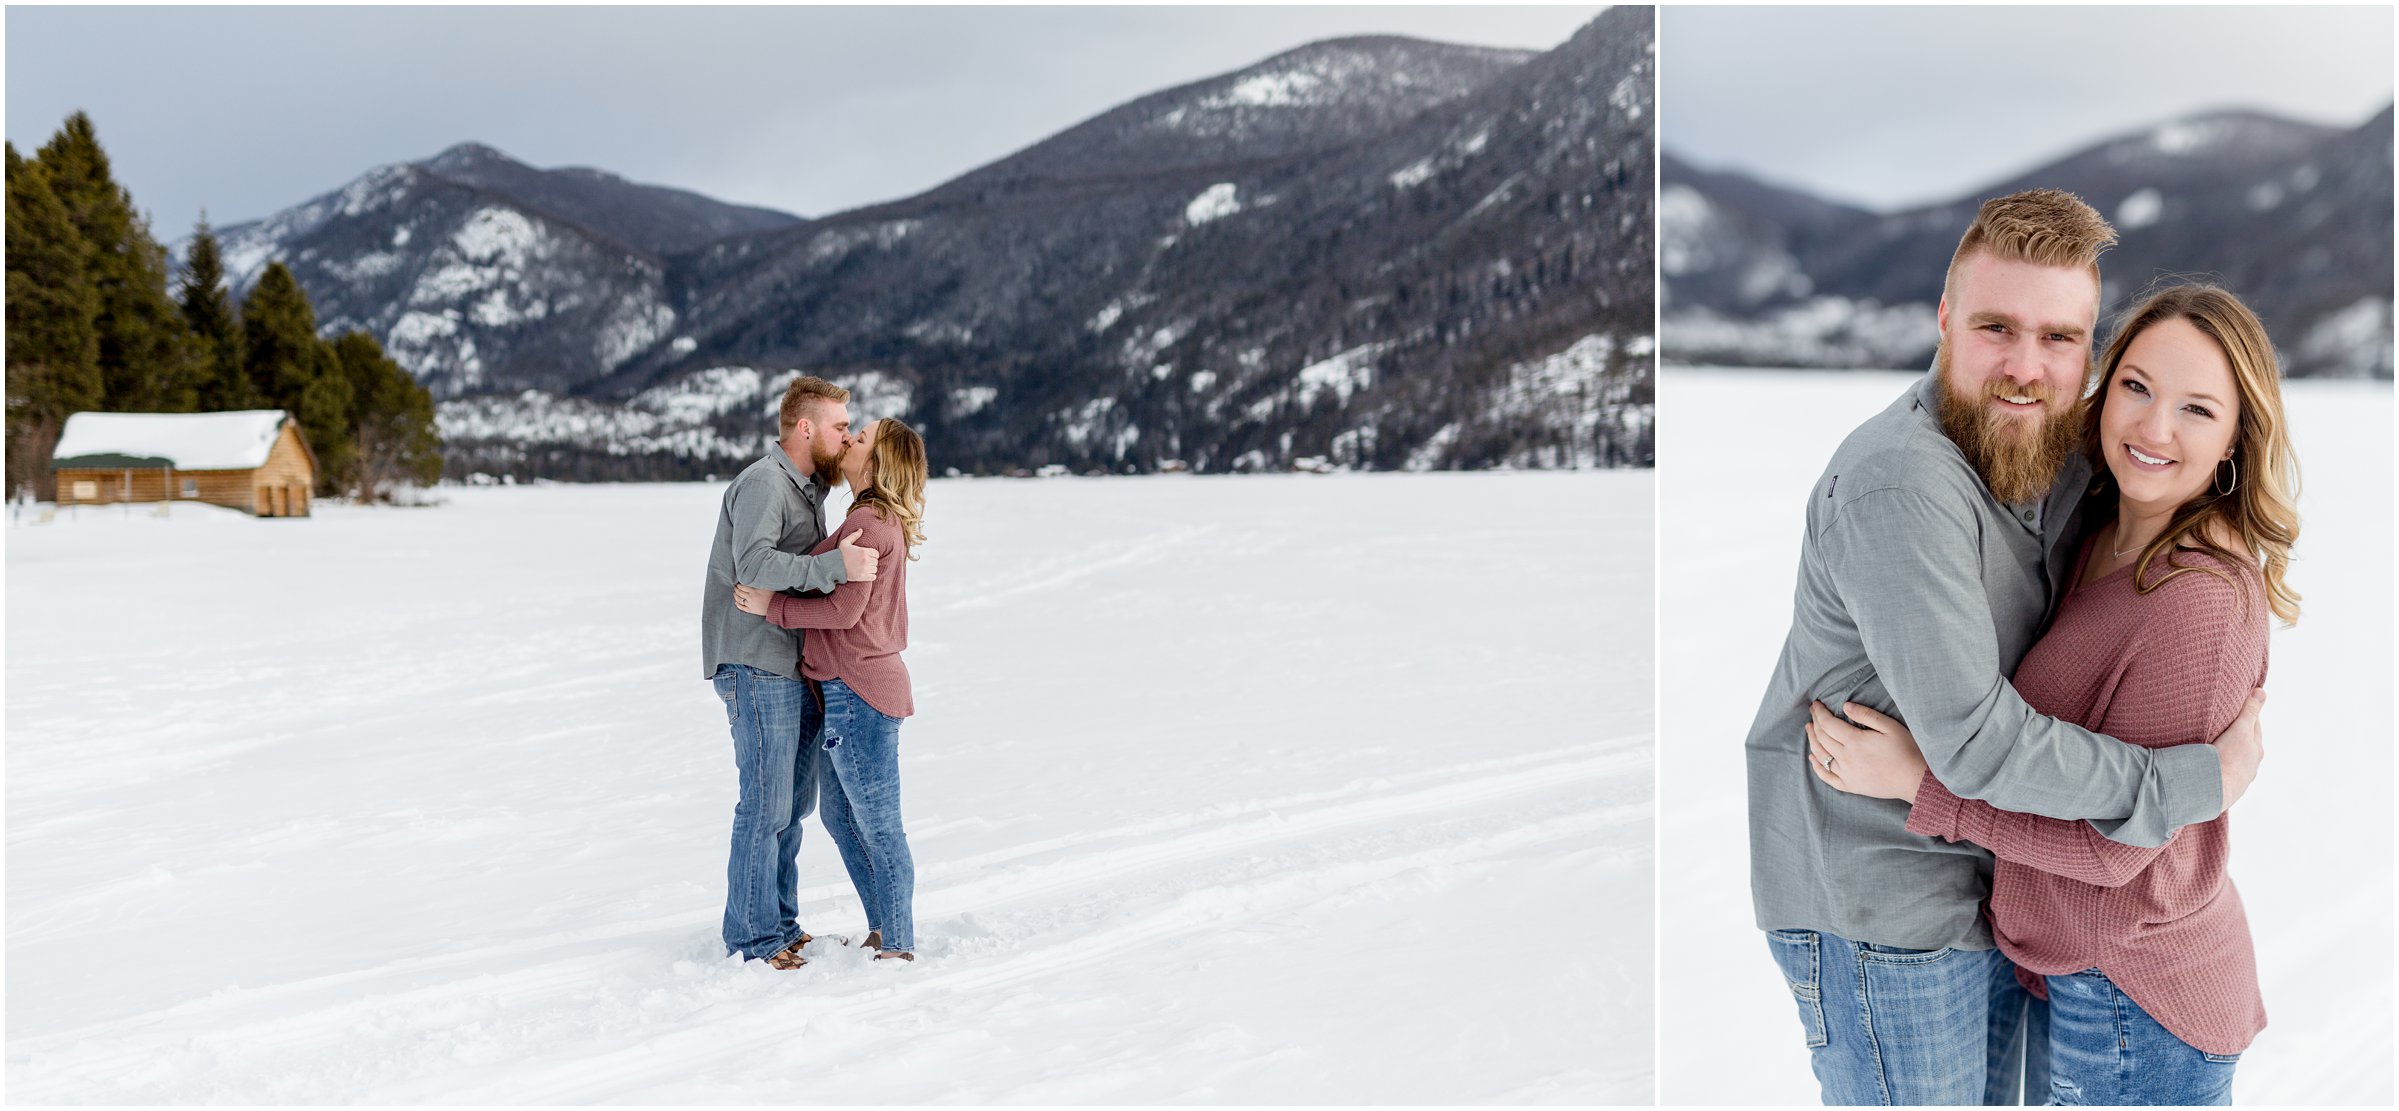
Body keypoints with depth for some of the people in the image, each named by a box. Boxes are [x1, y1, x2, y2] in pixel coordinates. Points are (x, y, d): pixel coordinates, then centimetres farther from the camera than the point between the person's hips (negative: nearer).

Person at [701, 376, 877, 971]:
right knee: (766, 804, -6)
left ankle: (781, 923, 26)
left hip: (797, 668, 10)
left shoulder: (808, 488, 18)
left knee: (794, 800, 15)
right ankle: (752, 937, 3)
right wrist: (835, 566, -34)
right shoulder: (762, 484, -14)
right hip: (757, 668, -10)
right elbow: (754, 564, -30)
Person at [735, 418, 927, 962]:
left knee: (878, 826, 0)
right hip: (850, 690, 10)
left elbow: (843, 610, -20)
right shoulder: (885, 521, 14)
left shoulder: (868, 522, -17)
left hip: (858, 692, -10)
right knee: (840, 817, 19)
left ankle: (898, 948, 10)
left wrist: (772, 605, -14)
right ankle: (883, 933, 28)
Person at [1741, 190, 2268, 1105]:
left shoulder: (2062, 455, 1)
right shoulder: (1899, 485, -28)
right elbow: (1975, 742, -31)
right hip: (1878, 913, -9)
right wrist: (2196, 782, -21)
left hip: (2000, 882, 9)